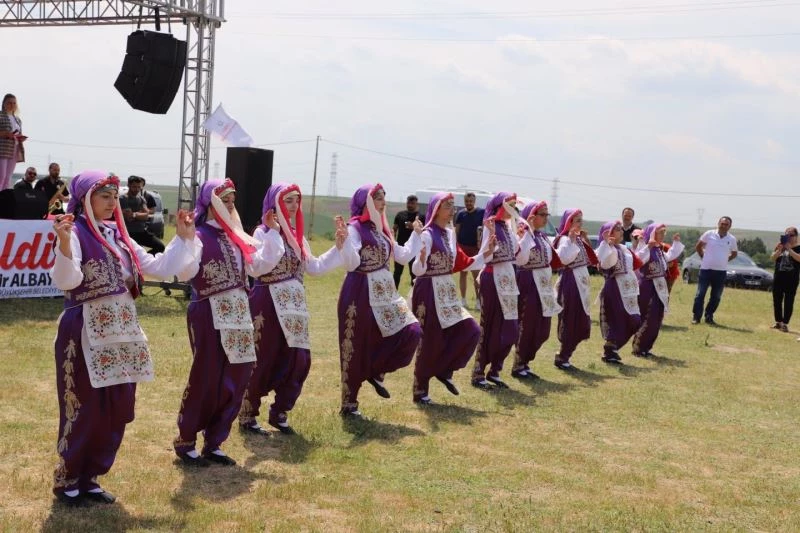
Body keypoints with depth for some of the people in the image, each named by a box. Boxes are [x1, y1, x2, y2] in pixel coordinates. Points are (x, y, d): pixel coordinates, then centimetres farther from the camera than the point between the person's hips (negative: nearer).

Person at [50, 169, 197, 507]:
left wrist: (183, 238, 10)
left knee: (117, 411, 10)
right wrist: (64, 245, -40)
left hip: (121, 332, 7)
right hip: (86, 334, -7)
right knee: (85, 410, -1)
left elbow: (160, 269, 14)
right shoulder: (75, 233, -10)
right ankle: (67, 481, 16)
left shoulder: (118, 236, 12)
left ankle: (88, 478, 24)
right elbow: (66, 282, -25)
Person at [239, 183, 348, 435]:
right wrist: (273, 232, -25)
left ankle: (279, 412, 21)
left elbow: (314, 267, 16)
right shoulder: (263, 233, -9)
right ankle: (247, 416, 13)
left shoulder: (297, 235, 13)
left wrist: (339, 246, 12)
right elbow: (264, 265, -24)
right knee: (263, 360, -1)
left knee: (299, 360, 5)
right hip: (268, 303, -7)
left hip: (294, 303, 7)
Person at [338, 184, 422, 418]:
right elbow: (351, 264, -20)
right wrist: (344, 239, -30)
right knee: (358, 348, 0)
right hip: (361, 293, -7)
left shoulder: (381, 229, 14)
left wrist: (416, 234, 19)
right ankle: (349, 404, 13)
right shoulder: (355, 228, -11)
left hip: (384, 291, 8)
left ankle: (377, 372, 13)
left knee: (411, 331, -6)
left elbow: (403, 257, 17)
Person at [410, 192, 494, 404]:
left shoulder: (450, 234, 9)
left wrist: (485, 254, 10)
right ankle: (420, 391, 13)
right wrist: (421, 259, -43)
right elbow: (418, 270, -22)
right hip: (429, 291, -8)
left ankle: (443, 370, 16)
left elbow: (462, 263, 17)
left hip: (447, 291, 8)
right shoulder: (428, 235, -15)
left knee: (470, 331, 0)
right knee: (431, 340, -1)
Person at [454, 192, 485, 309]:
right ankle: (463, 299, 13)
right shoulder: (461, 214, 4)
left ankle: (478, 300, -1)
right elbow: (457, 231, 6)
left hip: (476, 247, -2)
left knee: (476, 275, -4)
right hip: (462, 247, 2)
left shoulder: (481, 213, -2)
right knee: (463, 273, 7)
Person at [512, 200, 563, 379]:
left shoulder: (542, 236, 13)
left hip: (544, 285, 8)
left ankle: (524, 362, 22)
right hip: (528, 285, -8)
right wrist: (528, 232, -26)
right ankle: (518, 366, 11)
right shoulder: (523, 234, -13)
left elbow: (553, 260, 17)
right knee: (527, 326, -2)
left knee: (542, 329, 10)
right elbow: (521, 259, -27)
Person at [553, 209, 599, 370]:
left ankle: (564, 356, 19)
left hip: (581, 283, 9)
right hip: (570, 283, -9)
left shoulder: (579, 239, 15)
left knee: (582, 324, 10)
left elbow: (590, 259, 15)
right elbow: (564, 258, -29)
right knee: (569, 323, -4)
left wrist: (586, 240, 10)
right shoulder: (564, 239, -11)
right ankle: (561, 358, 6)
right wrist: (572, 239, -25)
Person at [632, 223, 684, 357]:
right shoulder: (645, 248, -14)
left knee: (657, 321, 10)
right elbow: (638, 259, -35)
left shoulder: (660, 250, 12)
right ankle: (638, 348, 0)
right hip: (647, 288, -9)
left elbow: (671, 256, 30)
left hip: (659, 288, 9)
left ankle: (645, 348, 18)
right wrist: (649, 246, -43)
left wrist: (676, 242, 24)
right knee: (649, 320, -10)